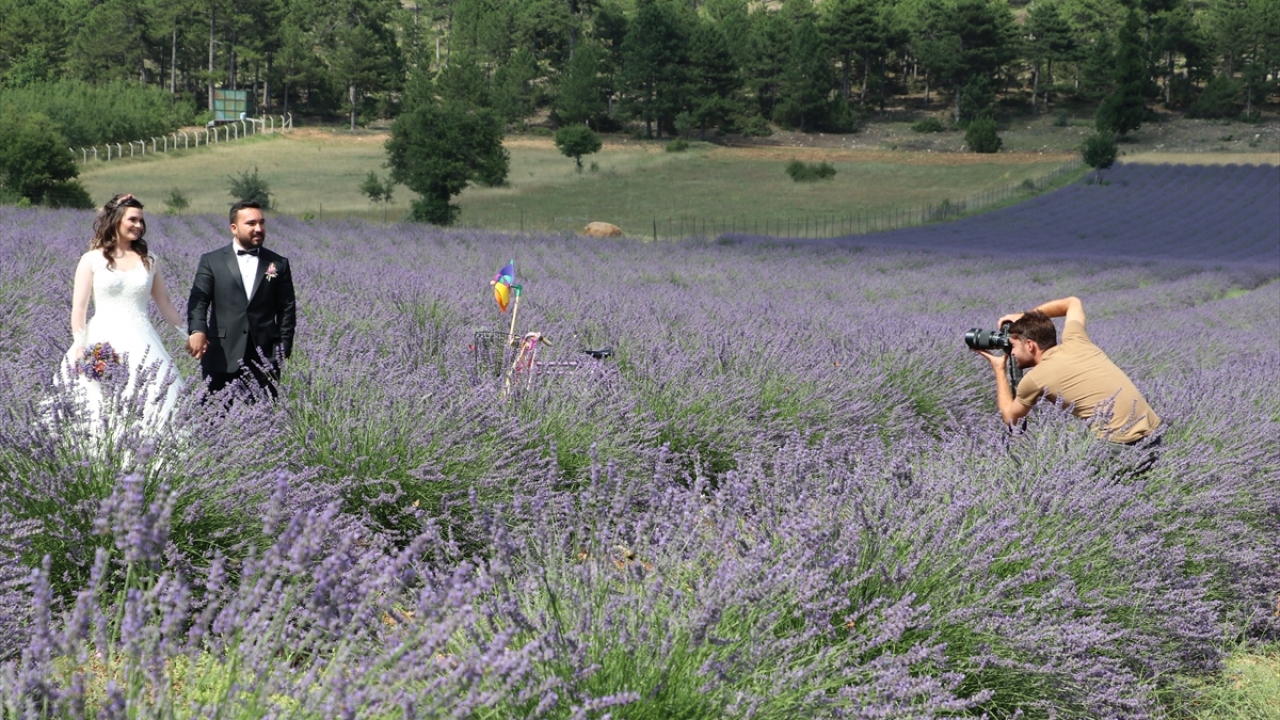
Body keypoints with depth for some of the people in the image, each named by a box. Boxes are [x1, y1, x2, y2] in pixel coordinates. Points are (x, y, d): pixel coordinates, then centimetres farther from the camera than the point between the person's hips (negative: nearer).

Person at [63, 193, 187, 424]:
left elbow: (165, 304, 18)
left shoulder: (149, 260, 12)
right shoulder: (92, 260, 5)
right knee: (99, 405, -9)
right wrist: (79, 350, -6)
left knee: (153, 401, -10)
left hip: (141, 342, 2)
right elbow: (79, 309, 2)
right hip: (102, 340, -2)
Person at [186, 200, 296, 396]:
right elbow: (198, 300, -4)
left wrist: (284, 348, 1)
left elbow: (286, 309, 10)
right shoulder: (211, 261, 6)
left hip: (264, 360, 1)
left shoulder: (279, 264, 11)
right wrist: (198, 331, -24)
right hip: (222, 358, -1)